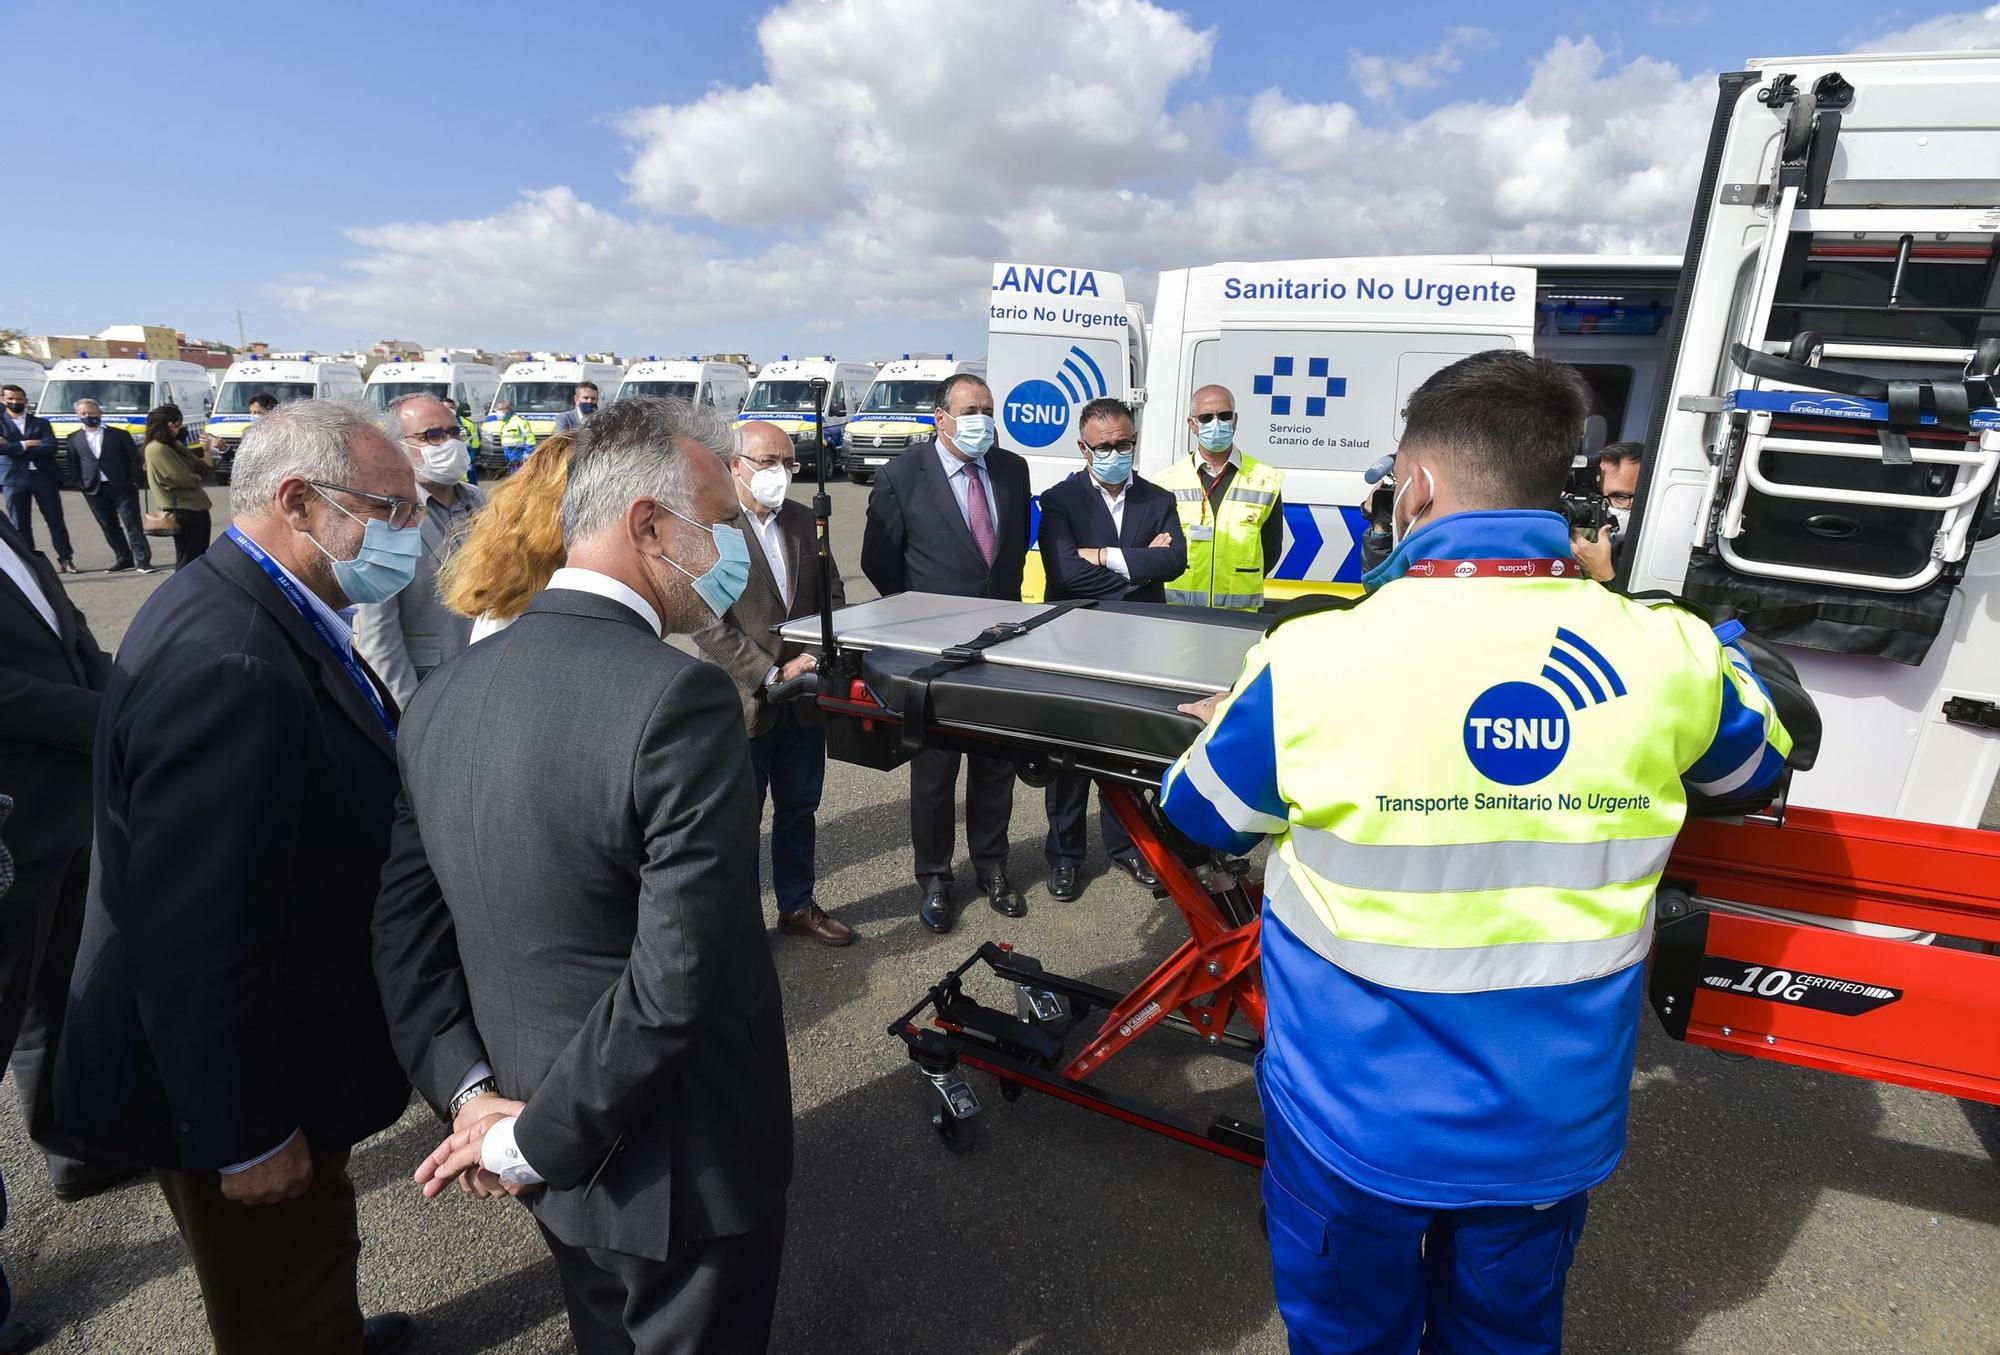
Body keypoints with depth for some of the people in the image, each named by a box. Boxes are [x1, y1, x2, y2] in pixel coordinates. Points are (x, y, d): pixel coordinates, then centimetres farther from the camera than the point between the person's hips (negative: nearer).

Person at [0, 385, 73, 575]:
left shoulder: (41, 423, 10)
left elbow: (51, 447, -6)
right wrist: (25, 444, -10)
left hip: (43, 476, 0)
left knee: (56, 520, 1)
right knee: (20, 524, 3)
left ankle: (66, 559, 6)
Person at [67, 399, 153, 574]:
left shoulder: (119, 434, 3)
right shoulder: (74, 439, 10)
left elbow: (134, 458, 2)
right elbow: (74, 464, 12)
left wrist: (133, 481, -4)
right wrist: (81, 484, 2)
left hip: (122, 487, -3)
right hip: (94, 490, 3)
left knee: (132, 523, -7)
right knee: (109, 526, 7)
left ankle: (142, 560, -6)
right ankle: (124, 559, 14)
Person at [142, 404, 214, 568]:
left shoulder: (173, 446, 14)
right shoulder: (157, 449, -14)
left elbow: (198, 466, 13)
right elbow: (184, 480, -17)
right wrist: (196, 478, 4)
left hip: (195, 507, 9)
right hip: (182, 511, -9)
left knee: (200, 558, 15)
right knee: (188, 561, -6)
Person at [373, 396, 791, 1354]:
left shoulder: (445, 694, -3)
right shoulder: (682, 699, -28)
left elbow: (405, 925, 1)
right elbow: (677, 979, -29)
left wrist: (468, 1093, -3)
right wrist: (536, 1140, -15)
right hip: (682, 1170, -6)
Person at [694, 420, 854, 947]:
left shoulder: (804, 519, 7)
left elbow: (832, 594, 12)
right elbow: (708, 623, -17)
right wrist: (771, 675, -19)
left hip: (804, 698, 6)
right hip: (743, 702, -6)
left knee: (800, 809, 19)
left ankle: (797, 904, 37)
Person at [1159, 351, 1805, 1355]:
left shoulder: (1315, 661, -24)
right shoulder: (1667, 657, -14)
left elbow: (1203, 814, -6)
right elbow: (1755, 758, 11)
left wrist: (1230, 729, 15)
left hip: (1357, 1128, -3)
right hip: (1555, 1134, 3)